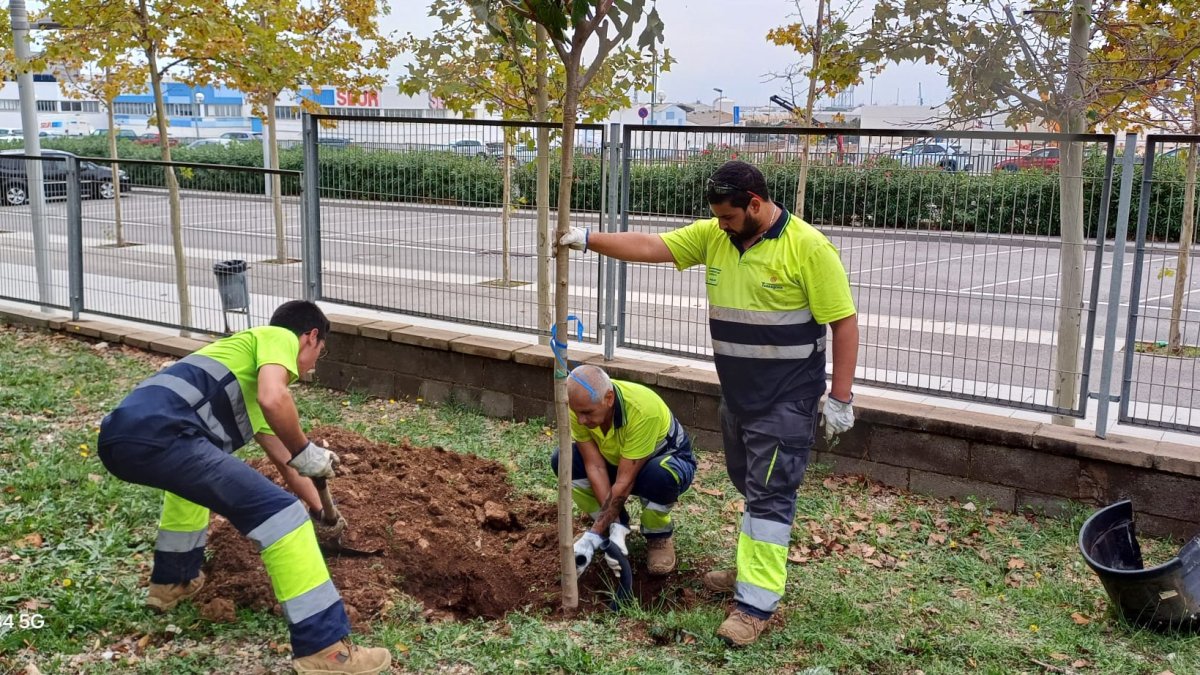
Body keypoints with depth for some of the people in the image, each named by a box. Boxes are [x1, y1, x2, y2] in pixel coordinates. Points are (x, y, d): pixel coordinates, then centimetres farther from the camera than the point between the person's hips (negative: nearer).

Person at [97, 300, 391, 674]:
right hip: (157, 433, -10)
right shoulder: (279, 337, 13)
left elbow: (283, 457, 47)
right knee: (279, 511, -9)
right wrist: (306, 452, 5)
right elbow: (273, 400, -11)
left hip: (120, 436, 10)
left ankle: (172, 581, 45)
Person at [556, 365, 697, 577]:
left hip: (669, 458, -5)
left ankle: (659, 536, -8)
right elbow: (595, 466, -23)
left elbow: (625, 482, -35)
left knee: (659, 475, -40)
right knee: (562, 461, -18)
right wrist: (614, 527, -31)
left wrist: (594, 536, -34)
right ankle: (616, 525, 0)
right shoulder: (579, 405, -25)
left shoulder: (642, 410, -39)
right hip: (617, 461, 5)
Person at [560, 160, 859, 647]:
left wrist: (840, 398, -16)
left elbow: (844, 323, -15)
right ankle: (755, 567, 36)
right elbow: (649, 247, 0)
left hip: (785, 400, -7)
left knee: (770, 495, -3)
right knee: (751, 486, 19)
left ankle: (757, 602, 2)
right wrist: (590, 239, -11)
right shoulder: (713, 235, 1)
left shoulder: (807, 248, -17)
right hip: (737, 393, 7)